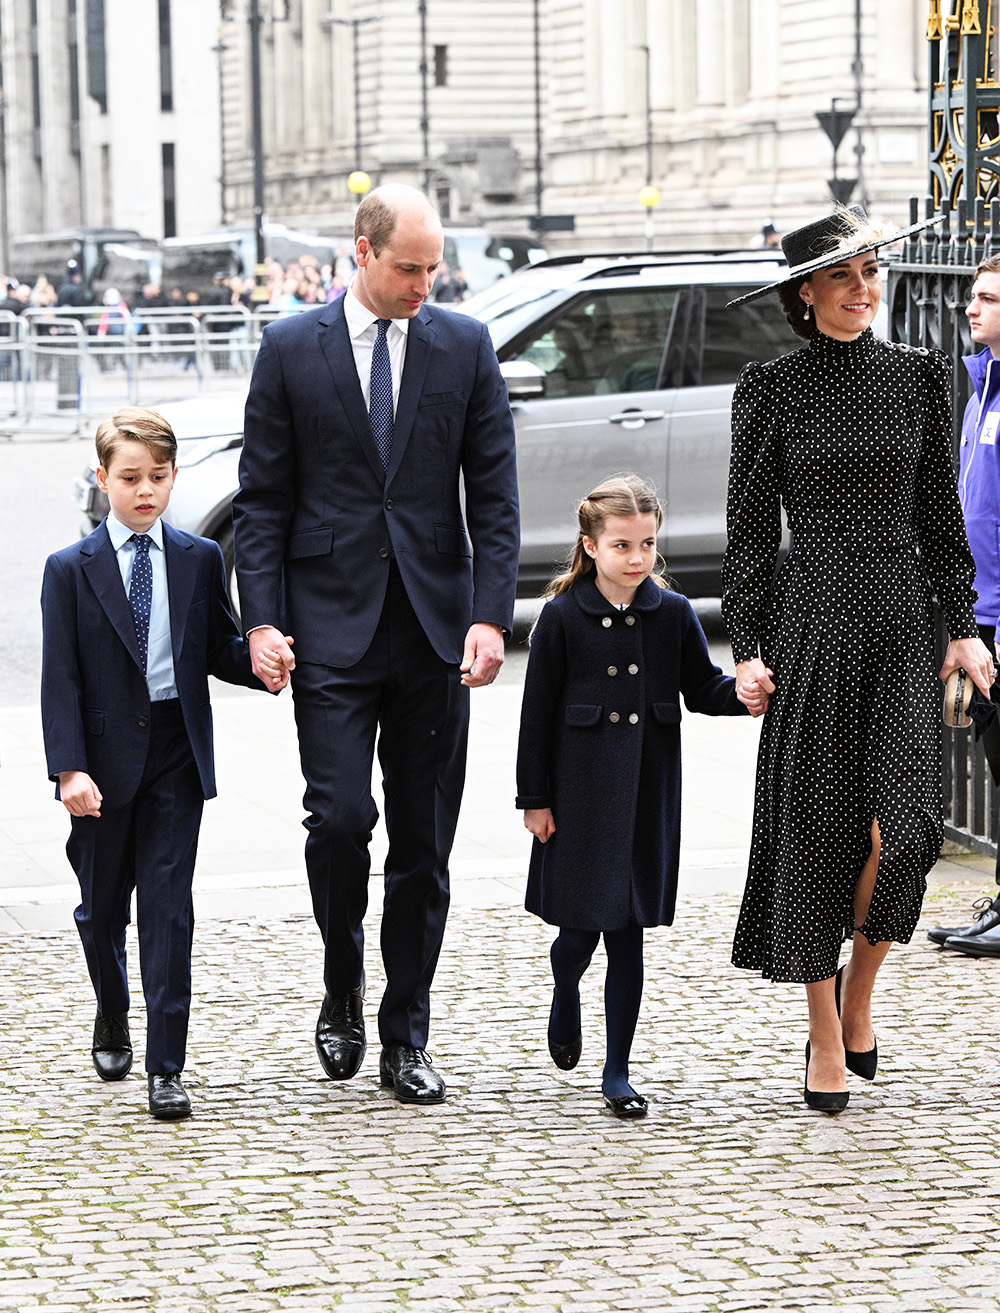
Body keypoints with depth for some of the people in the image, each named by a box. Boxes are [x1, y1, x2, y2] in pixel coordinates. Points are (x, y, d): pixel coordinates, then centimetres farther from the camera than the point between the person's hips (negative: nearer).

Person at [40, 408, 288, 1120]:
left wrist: (257, 663, -12)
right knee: (103, 905, 13)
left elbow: (219, 648, 11)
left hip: (177, 753, 0)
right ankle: (113, 1016, 41)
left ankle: (166, 1068, -4)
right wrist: (70, 768, -15)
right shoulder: (71, 569, -1)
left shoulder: (201, 560, 6)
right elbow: (60, 678, -6)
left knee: (167, 906, -5)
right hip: (106, 759, 0)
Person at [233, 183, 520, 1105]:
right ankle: (343, 987, 13)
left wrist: (491, 616, -7)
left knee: (424, 844, 5)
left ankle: (406, 1039, 14)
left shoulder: (466, 346, 5)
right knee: (340, 817, -13)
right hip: (332, 624, -2)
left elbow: (495, 494, 3)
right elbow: (262, 498, 3)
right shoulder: (292, 348, 2)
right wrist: (262, 618, -6)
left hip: (434, 630, 2)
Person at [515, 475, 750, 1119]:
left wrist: (741, 692, -14)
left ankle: (618, 1072, 12)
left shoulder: (673, 613, 2)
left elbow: (702, 688, 8)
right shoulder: (563, 617, -5)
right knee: (580, 926, 0)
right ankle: (566, 994, 36)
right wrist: (536, 798, -3)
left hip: (647, 795, 2)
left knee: (628, 932, 4)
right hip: (580, 793, -2)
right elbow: (538, 711, -2)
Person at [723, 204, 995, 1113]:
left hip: (901, 626, 1)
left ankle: (860, 994, 12)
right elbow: (750, 529, 3)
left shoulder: (918, 375, 7)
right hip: (812, 625, -1)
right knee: (816, 829, 1)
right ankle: (825, 1037, 12)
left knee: (902, 826, -12)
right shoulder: (772, 390, 1)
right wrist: (748, 647, -3)